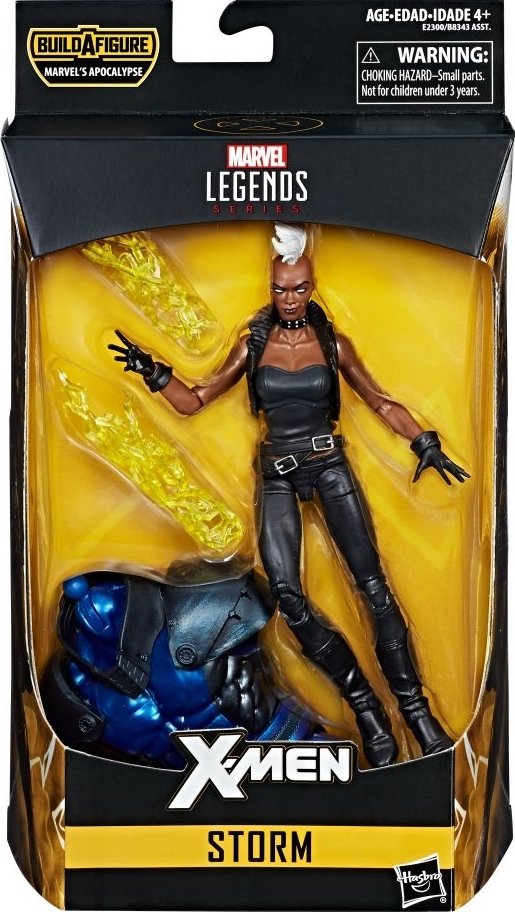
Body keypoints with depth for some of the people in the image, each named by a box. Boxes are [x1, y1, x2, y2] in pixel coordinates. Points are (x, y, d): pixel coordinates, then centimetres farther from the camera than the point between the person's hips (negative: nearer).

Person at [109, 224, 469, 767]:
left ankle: (416, 711, -5)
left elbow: (380, 402, 7)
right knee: (288, 598, -12)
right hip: (278, 477, 1)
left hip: (329, 465, -1)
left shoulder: (333, 344, 3)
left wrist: (424, 442, -5)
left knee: (372, 584, -12)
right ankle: (367, 712, -3)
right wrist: (154, 373, -9)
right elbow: (195, 401, 7)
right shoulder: (252, 345, 4)